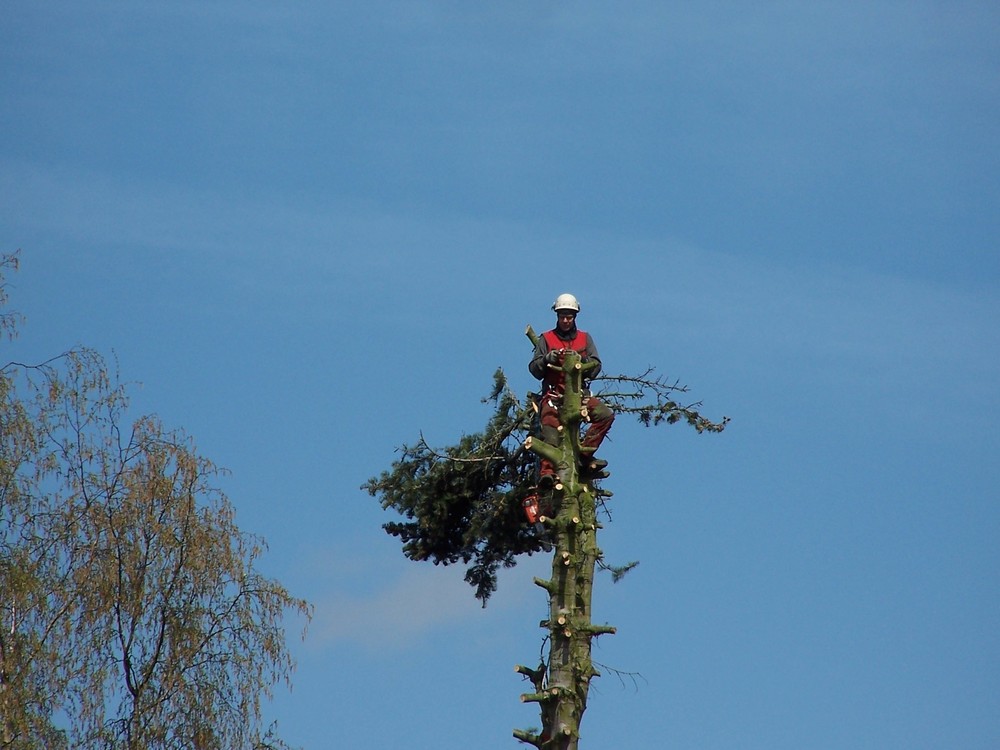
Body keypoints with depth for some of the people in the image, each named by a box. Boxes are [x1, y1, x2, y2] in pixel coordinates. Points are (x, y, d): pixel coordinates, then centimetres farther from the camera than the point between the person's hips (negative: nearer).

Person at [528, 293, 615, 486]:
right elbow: (534, 369, 6)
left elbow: (596, 367, 7)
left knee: (606, 414, -21)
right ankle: (547, 470, -38)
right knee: (550, 430, -24)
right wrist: (547, 359, -15)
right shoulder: (546, 339, 13)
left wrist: (581, 360, -13)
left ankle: (584, 450, -17)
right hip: (554, 394, -2)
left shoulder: (585, 338, 18)